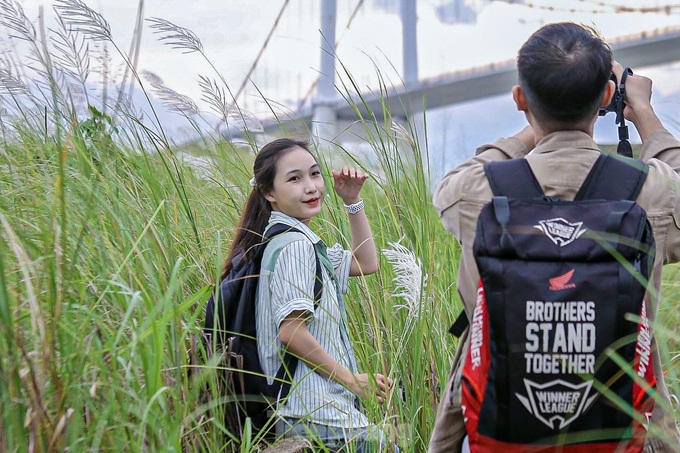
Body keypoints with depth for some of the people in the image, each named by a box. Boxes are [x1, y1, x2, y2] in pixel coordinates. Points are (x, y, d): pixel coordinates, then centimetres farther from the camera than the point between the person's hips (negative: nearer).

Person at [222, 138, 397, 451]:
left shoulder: (301, 241, 15)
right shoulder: (295, 245, -15)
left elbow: (365, 264, 27)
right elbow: (291, 331, -22)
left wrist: (353, 202, 17)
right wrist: (351, 379, -15)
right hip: (313, 412, -10)